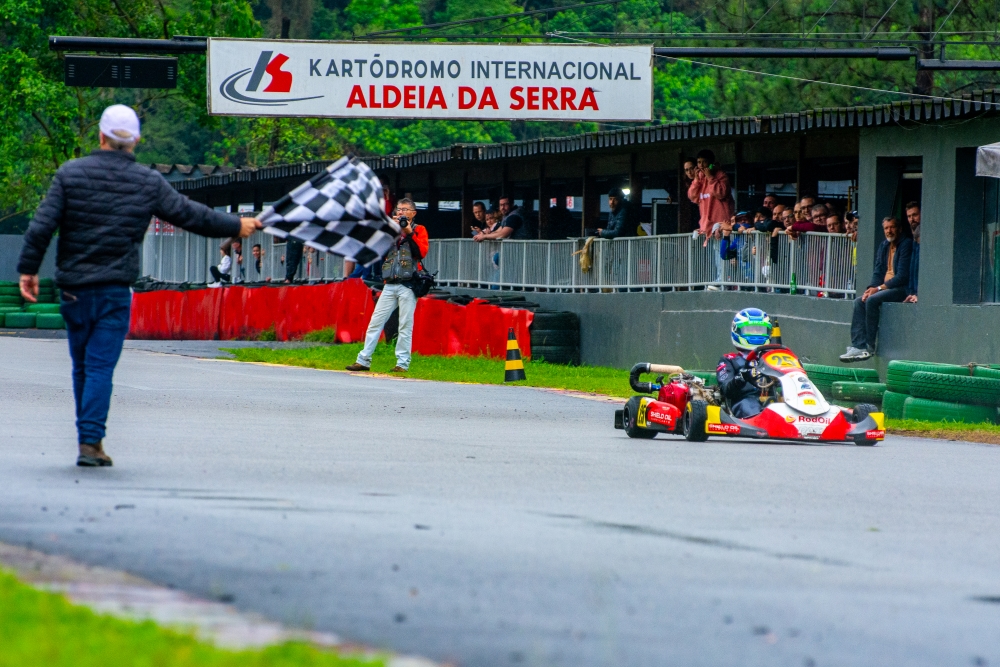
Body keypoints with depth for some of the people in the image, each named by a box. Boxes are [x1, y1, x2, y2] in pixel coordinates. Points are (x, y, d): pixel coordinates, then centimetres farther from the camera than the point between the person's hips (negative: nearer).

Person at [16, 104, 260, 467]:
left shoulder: (70, 173, -1)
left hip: (73, 288, 1)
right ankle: (91, 441, -12)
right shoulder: (149, 183, -1)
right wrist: (235, 226, 21)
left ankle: (88, 437, 19)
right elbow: (191, 215, 7)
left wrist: (29, 269, 3)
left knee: (82, 366, 14)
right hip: (115, 289, -1)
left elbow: (41, 226, -5)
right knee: (101, 366, -2)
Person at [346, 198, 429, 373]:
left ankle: (403, 363, 0)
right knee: (375, 322, 1)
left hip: (408, 285, -4)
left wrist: (409, 233, -11)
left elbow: (422, 252, -9)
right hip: (390, 285, 4)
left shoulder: (419, 230, 7)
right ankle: (364, 360, 3)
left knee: (405, 325, -4)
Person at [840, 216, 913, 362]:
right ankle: (858, 346, -21)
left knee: (872, 300, -28)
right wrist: (871, 288, -5)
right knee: (859, 302, -12)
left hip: (901, 288, -8)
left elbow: (903, 276, -16)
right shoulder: (884, 246, 15)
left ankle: (870, 346, -21)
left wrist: (879, 288, -18)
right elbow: (878, 272, 16)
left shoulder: (906, 245, -10)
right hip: (884, 288, 8)